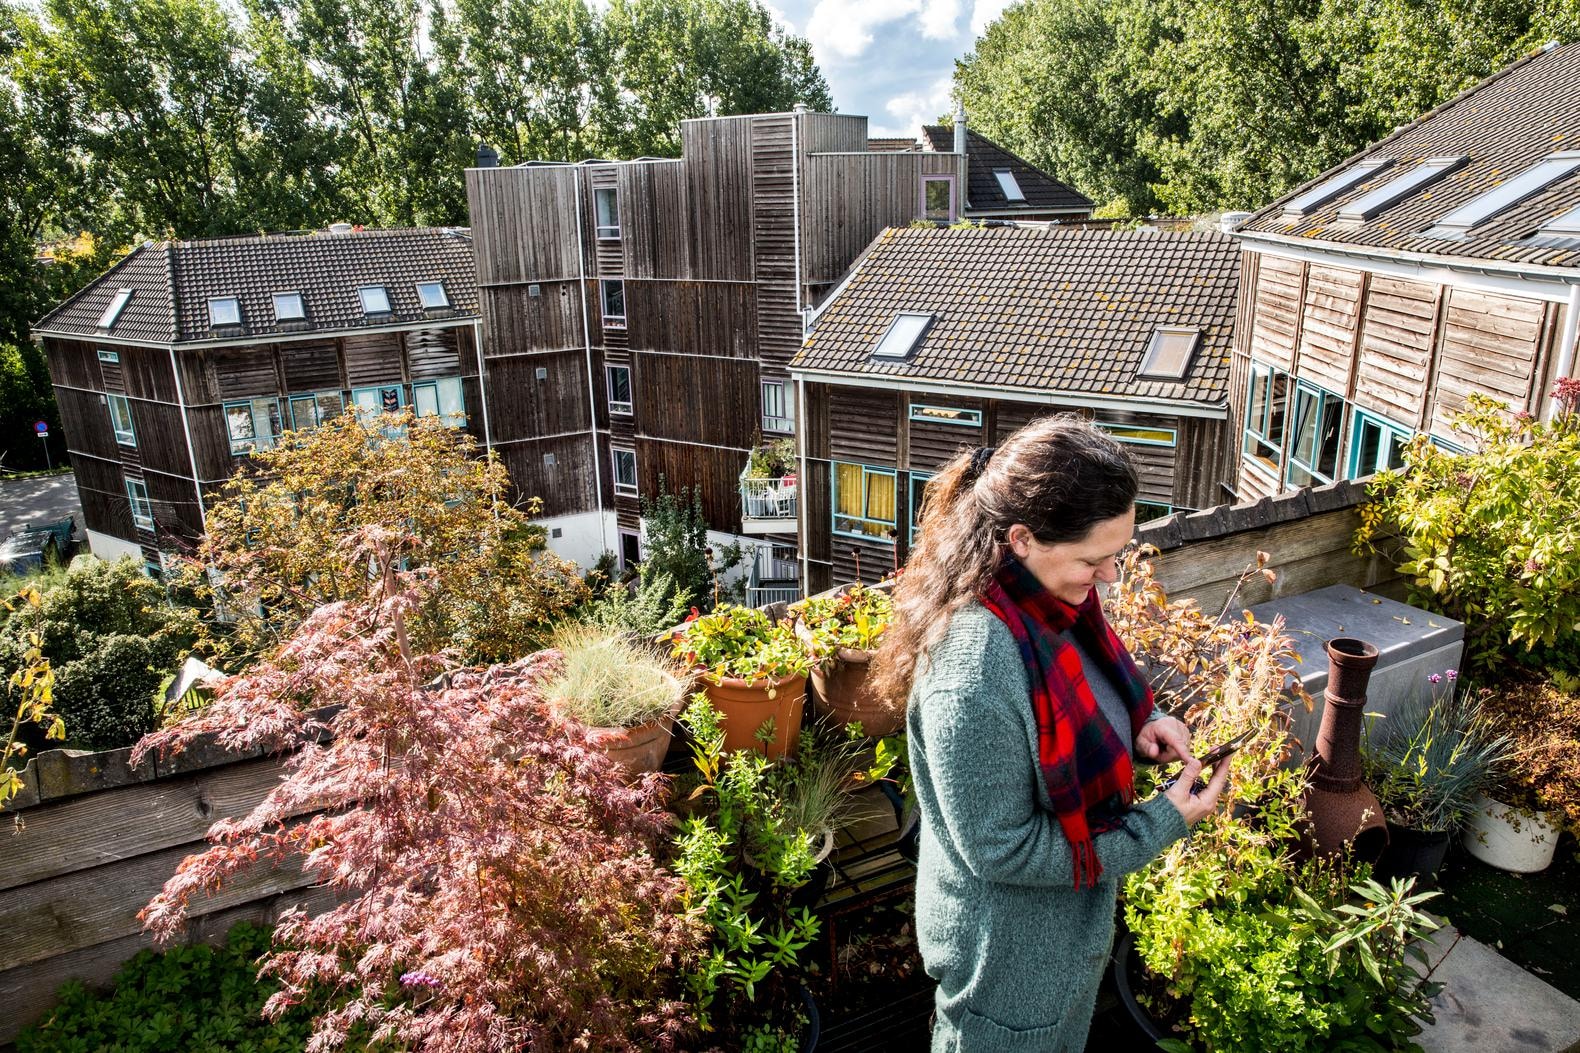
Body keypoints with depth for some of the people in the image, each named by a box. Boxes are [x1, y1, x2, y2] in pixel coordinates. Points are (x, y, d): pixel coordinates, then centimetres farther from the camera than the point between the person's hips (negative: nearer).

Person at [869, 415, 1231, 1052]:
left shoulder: (1051, 599, -11)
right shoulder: (974, 670, -38)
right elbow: (1002, 850, -29)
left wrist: (1140, 728, -12)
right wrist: (1165, 824, -23)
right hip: (1008, 958, -7)